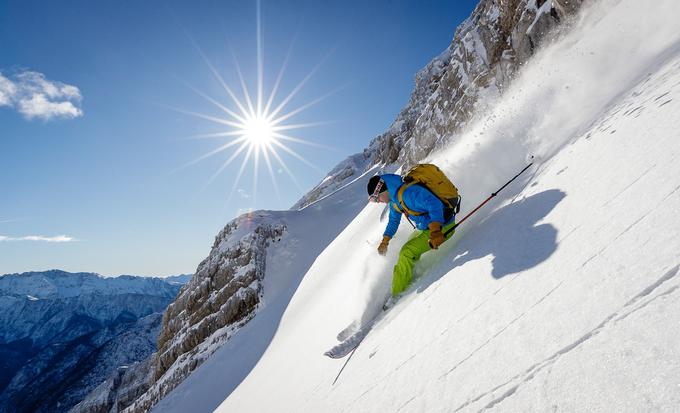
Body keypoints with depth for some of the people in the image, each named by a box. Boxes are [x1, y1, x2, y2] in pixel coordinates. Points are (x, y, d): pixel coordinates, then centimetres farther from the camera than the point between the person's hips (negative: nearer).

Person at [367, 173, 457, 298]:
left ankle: (397, 295, -3)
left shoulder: (408, 192, -29)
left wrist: (435, 231, -47)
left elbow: (434, 204, -38)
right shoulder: (394, 198, 4)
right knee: (409, 249, 23)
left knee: (407, 253, -14)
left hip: (441, 226, -10)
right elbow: (394, 220, 20)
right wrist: (385, 242, 20)